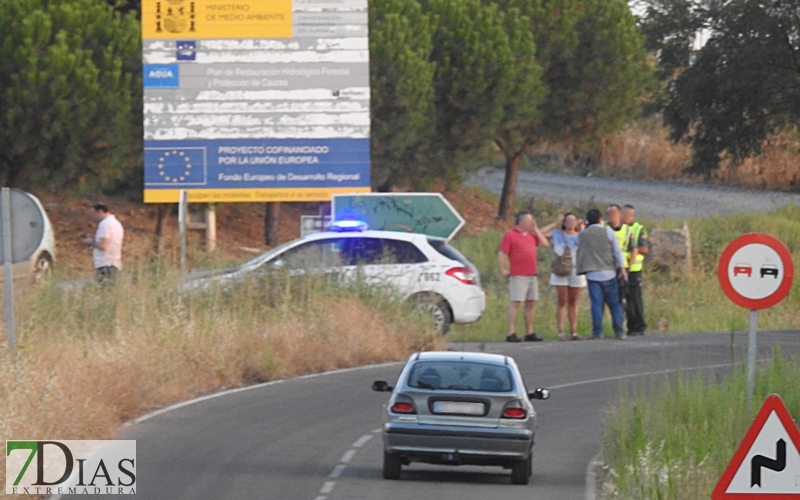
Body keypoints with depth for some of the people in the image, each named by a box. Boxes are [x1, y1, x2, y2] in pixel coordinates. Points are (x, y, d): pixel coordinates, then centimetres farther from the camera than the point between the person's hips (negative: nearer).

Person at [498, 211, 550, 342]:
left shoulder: (531, 235, 17)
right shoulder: (510, 235, -4)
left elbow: (545, 244, 12)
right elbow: (501, 254, -7)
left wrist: (536, 229, 12)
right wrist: (503, 270, -14)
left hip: (532, 275, 7)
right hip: (518, 276, -7)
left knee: (531, 304, 8)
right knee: (516, 303, -10)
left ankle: (529, 333, 13)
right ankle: (511, 334, -12)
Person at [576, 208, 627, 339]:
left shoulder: (582, 235, 6)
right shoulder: (608, 232, 1)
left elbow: (579, 254, 13)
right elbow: (617, 251, -1)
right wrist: (622, 268, 2)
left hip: (592, 274, 1)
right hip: (608, 273, -1)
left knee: (596, 303, 0)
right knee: (614, 303, 5)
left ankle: (597, 332, -6)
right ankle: (619, 331, 1)